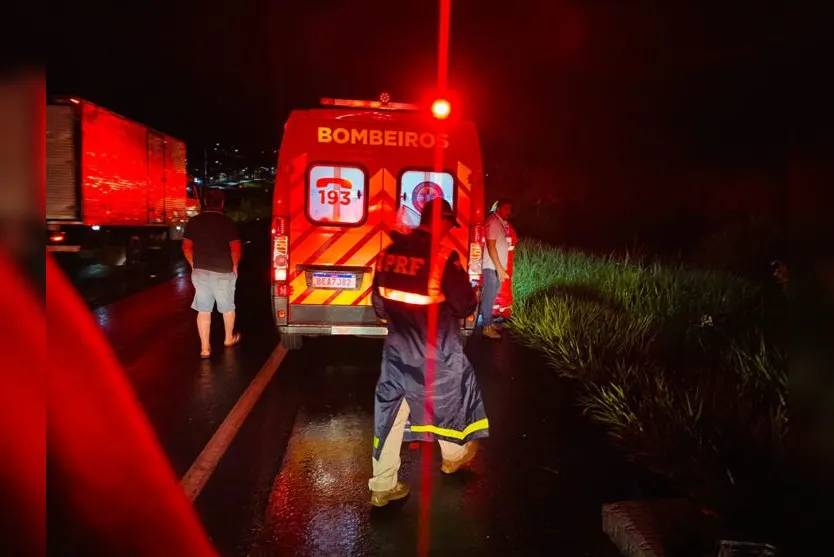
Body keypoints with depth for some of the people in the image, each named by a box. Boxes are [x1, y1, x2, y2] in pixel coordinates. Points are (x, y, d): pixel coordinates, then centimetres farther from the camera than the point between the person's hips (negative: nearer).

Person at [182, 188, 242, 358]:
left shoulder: (194, 222, 1)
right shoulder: (228, 223, -9)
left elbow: (186, 248, 3)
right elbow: (236, 250, -13)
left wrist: (194, 266, 15)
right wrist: (234, 266, 4)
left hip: (200, 272, 2)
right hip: (223, 273, -2)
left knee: (203, 311, 8)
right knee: (228, 308, 18)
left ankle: (205, 348, 6)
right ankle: (229, 339, 35)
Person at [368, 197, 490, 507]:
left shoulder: (390, 252, 0)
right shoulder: (443, 257, -19)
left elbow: (379, 302, 9)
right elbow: (465, 306, -13)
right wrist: (469, 302, 10)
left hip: (397, 347, 5)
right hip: (436, 350, -4)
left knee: (391, 411, 11)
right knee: (451, 396, 22)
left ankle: (382, 486, 17)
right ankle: (454, 456, 45)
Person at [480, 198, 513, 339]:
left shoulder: (503, 223, 14)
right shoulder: (493, 222, -14)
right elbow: (491, 246, -19)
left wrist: (501, 268, 11)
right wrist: (499, 268, -21)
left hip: (498, 267, 9)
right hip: (492, 267, -9)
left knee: (492, 297, 14)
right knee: (489, 297, -5)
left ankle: (490, 323, 21)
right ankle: (487, 327, -1)